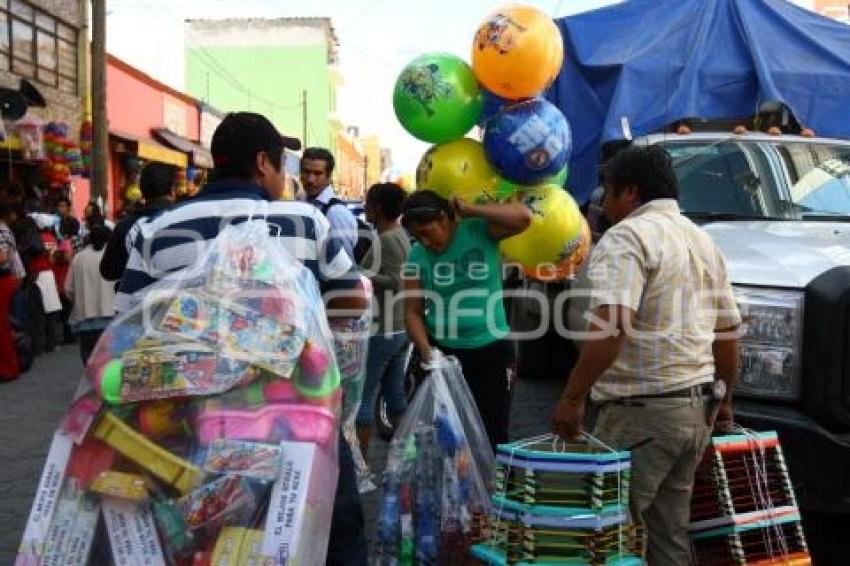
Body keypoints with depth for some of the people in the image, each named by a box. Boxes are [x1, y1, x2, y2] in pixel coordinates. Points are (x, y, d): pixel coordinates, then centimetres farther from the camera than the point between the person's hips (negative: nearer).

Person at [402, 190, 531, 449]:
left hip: (491, 352, -2)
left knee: (491, 434, 2)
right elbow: (413, 312, 1)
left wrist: (469, 210, -17)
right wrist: (424, 347, -15)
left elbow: (523, 217, -23)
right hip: (443, 353, 3)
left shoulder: (480, 231, -6)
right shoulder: (417, 256, 0)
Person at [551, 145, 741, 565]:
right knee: (670, 529, 16)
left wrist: (572, 396, -20)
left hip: (644, 408, -9)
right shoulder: (702, 240, 17)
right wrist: (724, 397, 30)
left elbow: (612, 326, -24)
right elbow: (728, 331, 21)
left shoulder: (628, 235, -10)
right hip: (698, 407, 9)